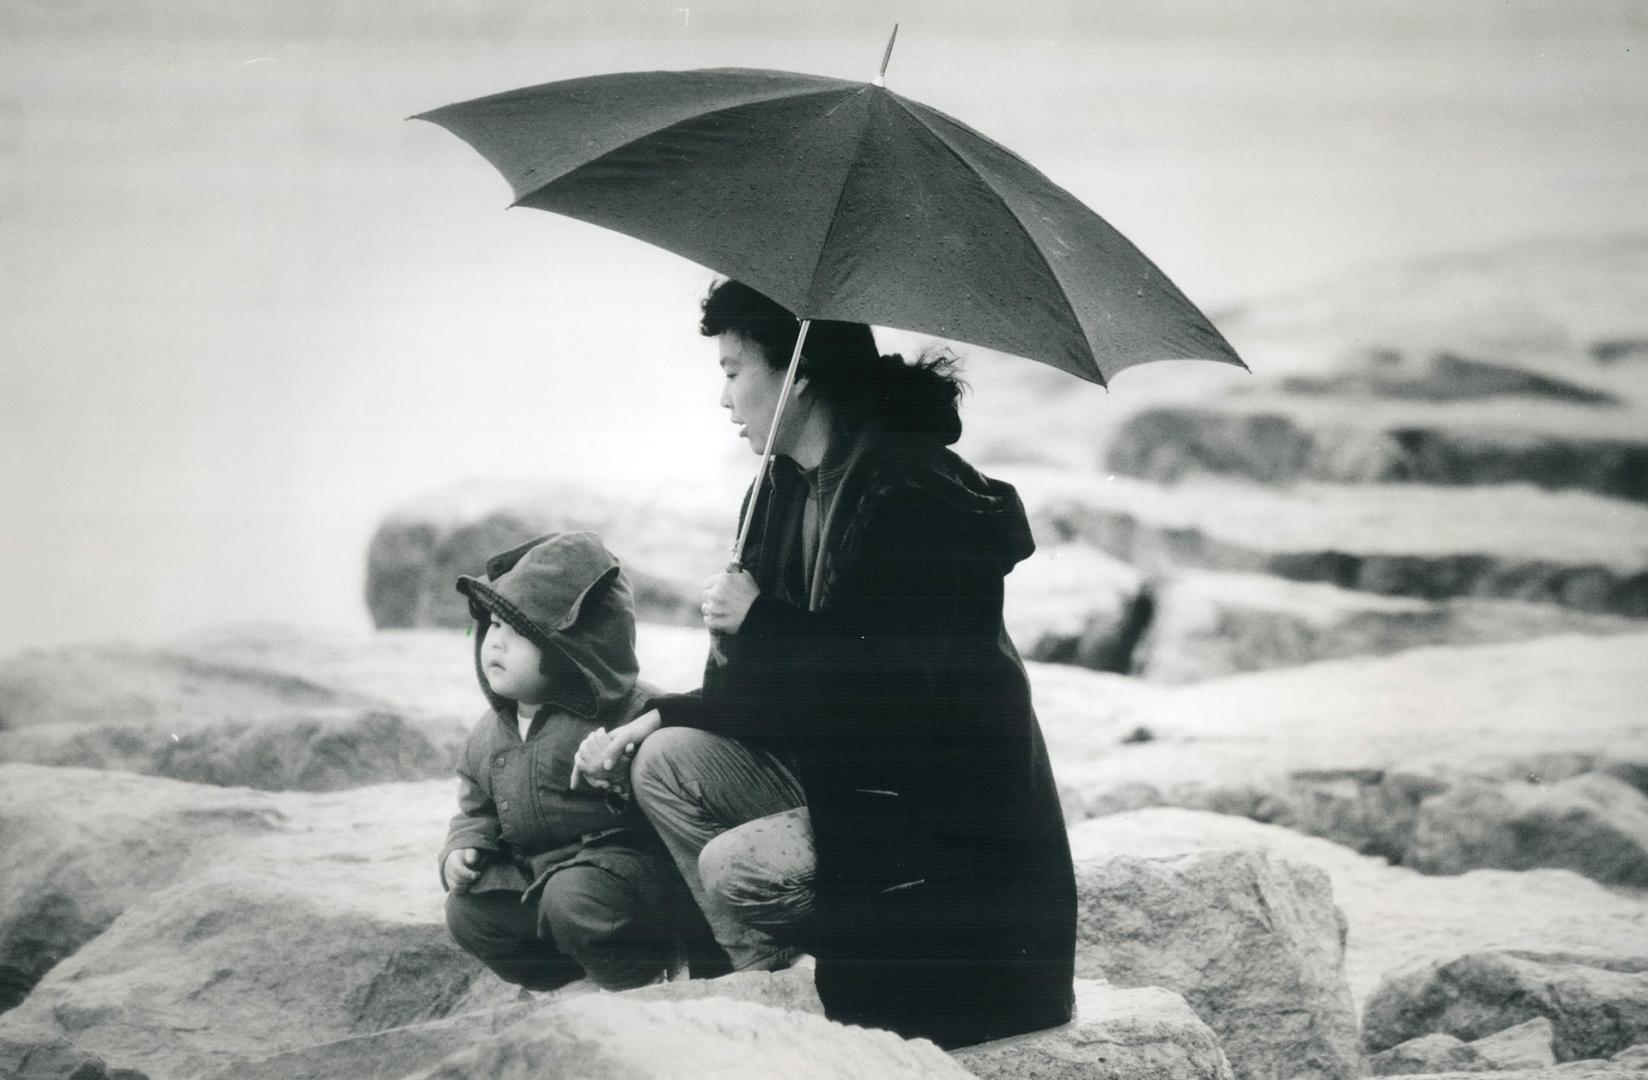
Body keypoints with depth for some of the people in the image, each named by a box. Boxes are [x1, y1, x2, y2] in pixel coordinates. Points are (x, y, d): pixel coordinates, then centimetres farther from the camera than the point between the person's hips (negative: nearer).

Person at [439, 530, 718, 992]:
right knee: (467, 910, -3)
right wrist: (462, 850, 3)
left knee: (575, 899, -34)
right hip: (539, 874, 8)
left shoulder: (628, 713, -16)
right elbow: (477, 810, 21)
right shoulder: (490, 734, 10)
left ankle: (641, 978, -8)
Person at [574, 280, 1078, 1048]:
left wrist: (759, 621, -18)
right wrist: (656, 718, -1)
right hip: (840, 766, 10)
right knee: (668, 764, -1)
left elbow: (893, 683, -28)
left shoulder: (914, 493, -21)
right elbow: (766, 686, 14)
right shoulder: (783, 489, 8)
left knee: (736, 868, -23)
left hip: (948, 816, -10)